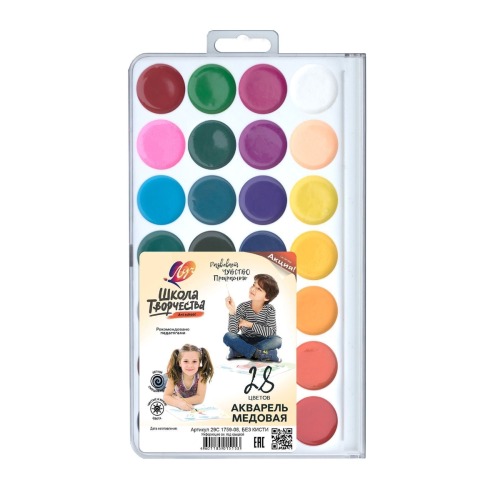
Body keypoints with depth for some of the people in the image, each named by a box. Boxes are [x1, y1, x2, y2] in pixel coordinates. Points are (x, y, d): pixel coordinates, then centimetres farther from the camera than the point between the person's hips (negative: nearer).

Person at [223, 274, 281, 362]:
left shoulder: (270, 309, -11)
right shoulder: (243, 307, -13)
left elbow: (271, 332, -21)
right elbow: (233, 331, -21)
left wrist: (250, 324, -22)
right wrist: (232, 312, -36)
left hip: (261, 342, 0)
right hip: (244, 341, 0)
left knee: (277, 340, -30)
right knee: (228, 337, -27)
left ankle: (240, 351, -28)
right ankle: (261, 354, -32)